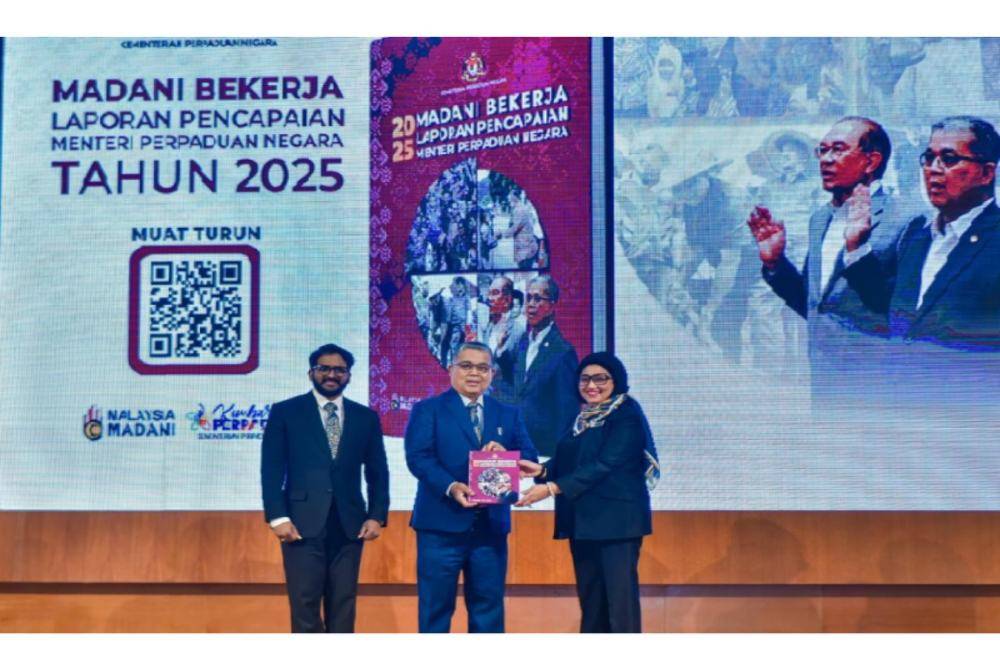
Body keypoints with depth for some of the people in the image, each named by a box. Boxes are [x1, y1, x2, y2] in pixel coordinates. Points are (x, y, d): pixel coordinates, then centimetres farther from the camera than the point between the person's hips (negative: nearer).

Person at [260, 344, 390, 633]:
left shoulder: (366, 417, 11)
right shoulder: (285, 412, 4)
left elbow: (378, 472, 12)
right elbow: (271, 470, 0)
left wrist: (377, 516, 0)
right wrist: (278, 517, -10)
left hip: (349, 525, 3)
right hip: (303, 523, -2)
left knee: (343, 604, 5)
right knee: (305, 604, -2)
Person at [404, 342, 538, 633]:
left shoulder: (509, 415, 14)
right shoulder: (427, 409, 2)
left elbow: (530, 458, 5)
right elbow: (418, 457, -11)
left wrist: (505, 454, -17)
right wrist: (450, 486, -26)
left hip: (491, 525, 4)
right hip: (442, 524, -4)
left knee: (489, 606, 10)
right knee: (435, 606, 3)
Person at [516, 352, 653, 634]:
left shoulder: (627, 415, -10)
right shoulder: (582, 417, 14)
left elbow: (604, 464, -19)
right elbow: (567, 461, 13)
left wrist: (552, 488, -23)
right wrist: (542, 470, -9)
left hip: (617, 520, -8)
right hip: (583, 521, 8)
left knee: (620, 599, -8)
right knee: (590, 599, 10)